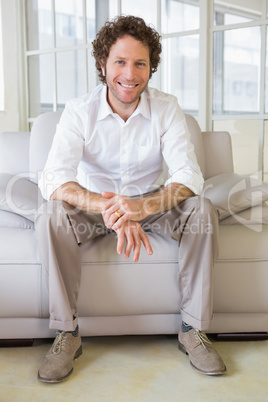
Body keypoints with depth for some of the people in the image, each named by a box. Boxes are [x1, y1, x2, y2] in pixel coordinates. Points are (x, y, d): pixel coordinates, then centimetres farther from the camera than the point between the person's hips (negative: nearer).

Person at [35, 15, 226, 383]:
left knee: (202, 210, -26)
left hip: (152, 204, 1)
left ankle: (193, 330, -13)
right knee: (52, 215, -30)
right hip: (94, 205, -1)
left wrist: (145, 205, -44)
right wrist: (107, 207, -48)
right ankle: (66, 333, -16)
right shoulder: (80, 111, -14)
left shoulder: (167, 108, -11)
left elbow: (190, 175, -22)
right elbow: (53, 179, -28)